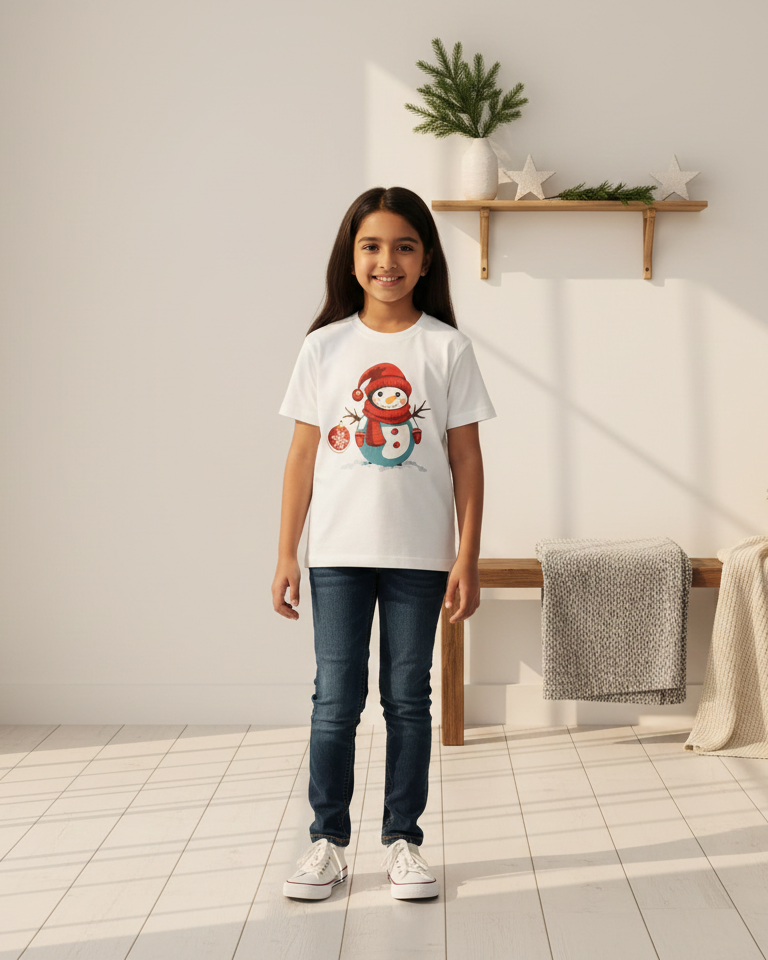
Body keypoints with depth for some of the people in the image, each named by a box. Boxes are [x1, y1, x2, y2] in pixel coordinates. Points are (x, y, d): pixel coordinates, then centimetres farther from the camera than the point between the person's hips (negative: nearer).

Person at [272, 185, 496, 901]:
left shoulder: (447, 347, 0)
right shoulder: (324, 346, 3)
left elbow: (466, 458, 1)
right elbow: (303, 454, 4)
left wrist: (467, 558, -4)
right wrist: (285, 555, 1)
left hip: (420, 553, 0)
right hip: (338, 552, 1)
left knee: (408, 697, 8)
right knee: (335, 699, 5)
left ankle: (402, 839, 23)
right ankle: (328, 841, 20)